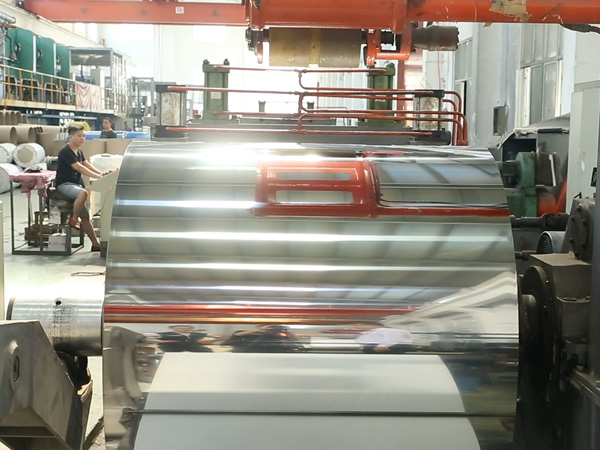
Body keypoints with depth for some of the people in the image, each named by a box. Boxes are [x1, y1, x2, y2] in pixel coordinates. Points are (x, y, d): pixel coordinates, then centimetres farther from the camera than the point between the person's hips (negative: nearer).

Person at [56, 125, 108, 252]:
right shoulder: (65, 152, -16)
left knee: (85, 217, 4)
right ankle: (73, 219, -18)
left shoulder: (78, 151, 13)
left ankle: (95, 244, 5)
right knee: (83, 193, -39)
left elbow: (86, 164, 8)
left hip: (75, 184, 9)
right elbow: (79, 168, -24)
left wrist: (101, 173, -11)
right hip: (64, 184, -9)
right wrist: (98, 176, -30)